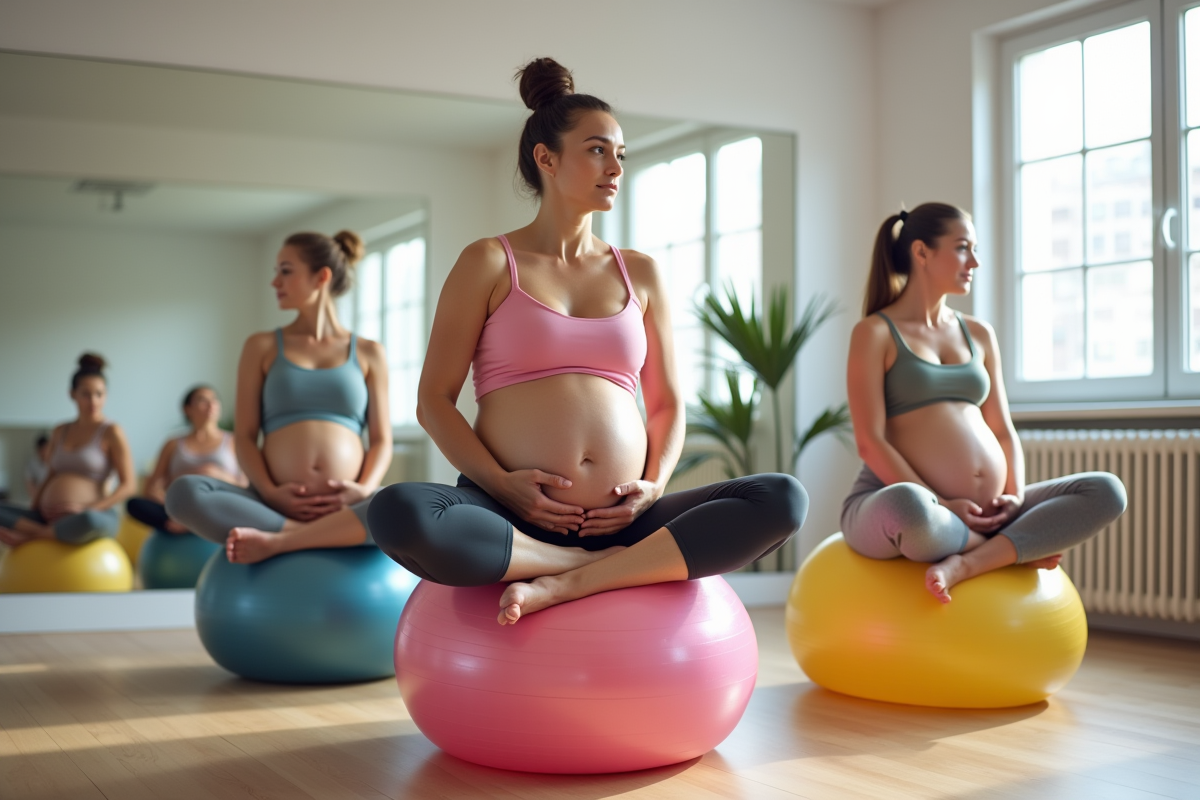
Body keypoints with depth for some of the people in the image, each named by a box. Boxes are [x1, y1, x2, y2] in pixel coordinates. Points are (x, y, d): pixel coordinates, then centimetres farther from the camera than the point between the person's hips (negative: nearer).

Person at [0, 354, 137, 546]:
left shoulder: (111, 432, -2)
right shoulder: (60, 432, 16)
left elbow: (129, 485, -6)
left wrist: (90, 511, -18)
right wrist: (31, 511, 6)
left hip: (96, 520, -5)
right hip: (50, 520, 5)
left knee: (89, 521, -43)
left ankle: (30, 535, -18)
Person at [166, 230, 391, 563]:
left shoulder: (368, 353, 14)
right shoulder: (262, 347, 14)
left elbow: (381, 441, 9)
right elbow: (244, 436, 7)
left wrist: (365, 490, -12)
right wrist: (269, 493, -12)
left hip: (347, 512, 0)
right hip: (277, 507, 0)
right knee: (184, 494, -29)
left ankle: (274, 542, -29)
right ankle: (319, 539, -25)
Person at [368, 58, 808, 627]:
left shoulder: (640, 274, 16)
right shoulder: (489, 264, 7)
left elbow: (667, 402, 17)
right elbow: (434, 400, 2)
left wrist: (656, 485, -3)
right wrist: (501, 484, -13)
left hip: (619, 517, 3)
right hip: (515, 518, -3)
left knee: (783, 500, -21)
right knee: (396, 514, -35)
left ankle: (563, 585, -24)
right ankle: (620, 565, -18)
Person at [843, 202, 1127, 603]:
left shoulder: (980, 334, 18)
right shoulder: (875, 333, -1)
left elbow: (1002, 431, 16)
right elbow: (870, 441, -9)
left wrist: (1017, 497, -3)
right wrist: (940, 507, -16)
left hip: (981, 514, 6)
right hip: (887, 507, -6)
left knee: (1106, 491, -12)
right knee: (906, 507, -43)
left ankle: (963, 565, -24)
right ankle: (1012, 550, -12)